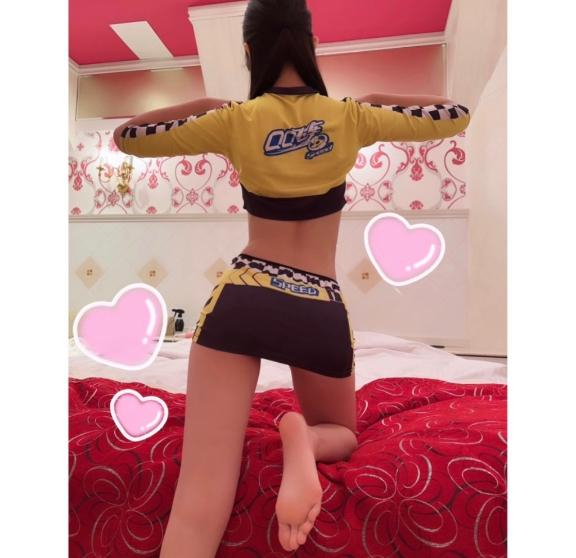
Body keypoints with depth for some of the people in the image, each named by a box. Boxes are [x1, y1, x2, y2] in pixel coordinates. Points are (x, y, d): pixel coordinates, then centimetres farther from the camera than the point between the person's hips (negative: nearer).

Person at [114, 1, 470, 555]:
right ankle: (304, 441, -9)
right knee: (341, 432, 26)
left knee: (198, 506, -1)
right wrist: (376, 100, 25)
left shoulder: (237, 120, 3)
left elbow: (125, 136, 16)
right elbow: (457, 114, 19)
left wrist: (205, 106, 20)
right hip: (321, 310, 1)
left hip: (242, 296, 0)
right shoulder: (349, 117, 6)